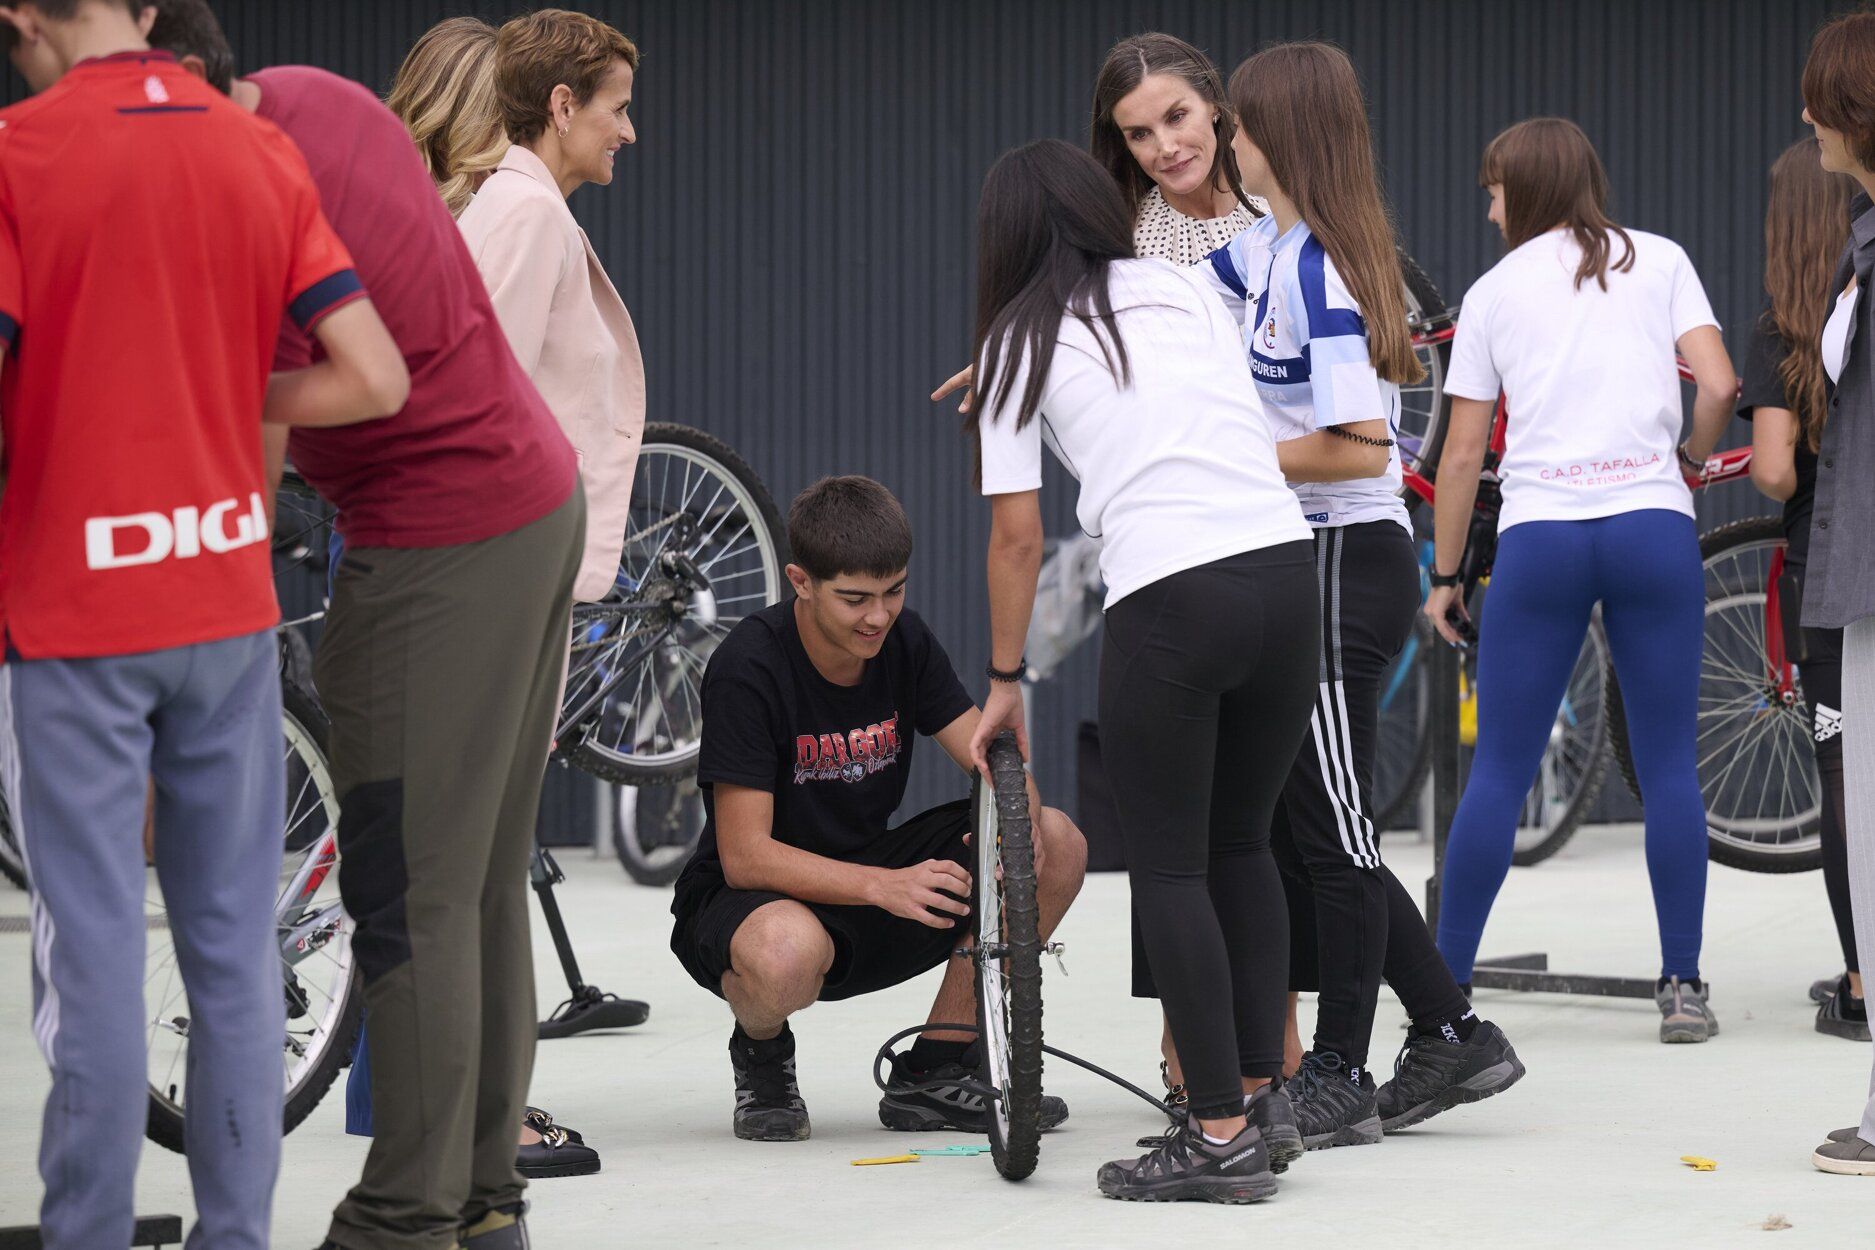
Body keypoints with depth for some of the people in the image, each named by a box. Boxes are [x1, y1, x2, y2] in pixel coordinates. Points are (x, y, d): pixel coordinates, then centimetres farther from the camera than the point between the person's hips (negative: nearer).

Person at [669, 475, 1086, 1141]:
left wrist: (1021, 826, -31)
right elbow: (745, 854, -25)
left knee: (1059, 846, -13)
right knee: (788, 952, -43)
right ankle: (761, 1056, -3)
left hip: (868, 875, 6)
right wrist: (885, 886, -37)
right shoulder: (749, 667, -21)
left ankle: (934, 1072, -1)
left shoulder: (903, 640, -4)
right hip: (750, 901, -6)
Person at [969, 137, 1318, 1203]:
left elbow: (1018, 534, 6)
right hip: (1286, 568, 5)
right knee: (1241, 843, 19)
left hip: (1167, 597, -5)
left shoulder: (1020, 342, 7)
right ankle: (1262, 1087, 20)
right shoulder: (1188, 290, 18)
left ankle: (1222, 1135, -2)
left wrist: (1005, 679, 15)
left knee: (1169, 867, 3)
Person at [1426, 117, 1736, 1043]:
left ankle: (1443, 985, 7)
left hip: (1538, 537, 0)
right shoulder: (1659, 262, 9)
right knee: (1669, 766, 5)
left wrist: (1445, 576, 16)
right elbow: (1719, 385, -3)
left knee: (1498, 771, 5)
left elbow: (1462, 456, 8)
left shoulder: (1495, 291, 9)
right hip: (1652, 529, 0)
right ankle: (1682, 984, 3)